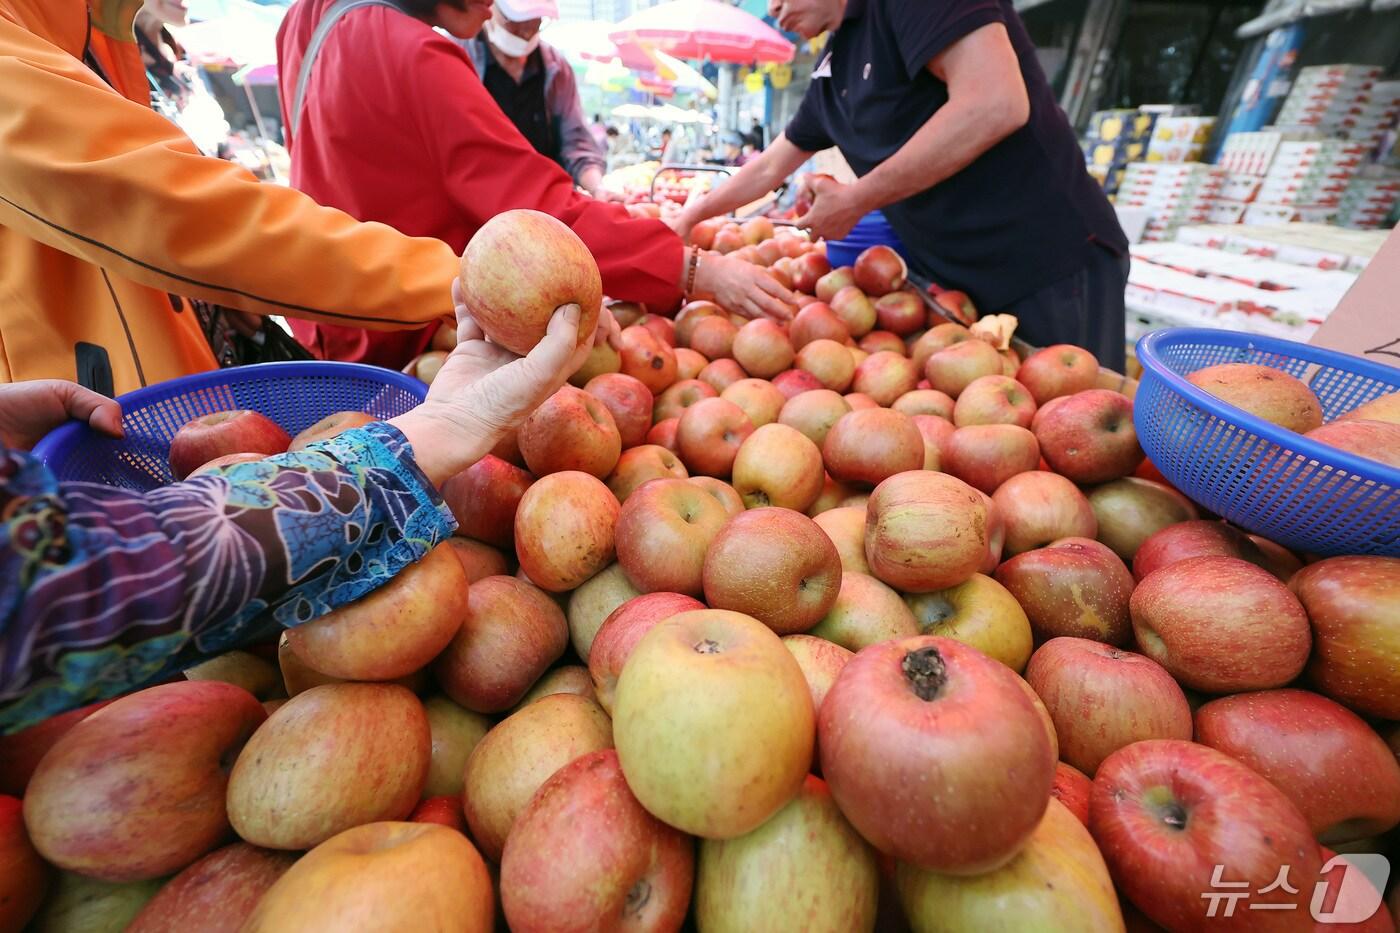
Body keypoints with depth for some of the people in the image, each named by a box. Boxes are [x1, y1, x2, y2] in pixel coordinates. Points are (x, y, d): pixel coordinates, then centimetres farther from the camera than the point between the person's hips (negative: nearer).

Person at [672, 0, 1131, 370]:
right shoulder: (832, 72, 14)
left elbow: (995, 104, -25)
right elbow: (769, 168, 25)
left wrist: (855, 201, -16)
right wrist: (691, 216, 27)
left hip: (1051, 269, -7)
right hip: (959, 278, 8)